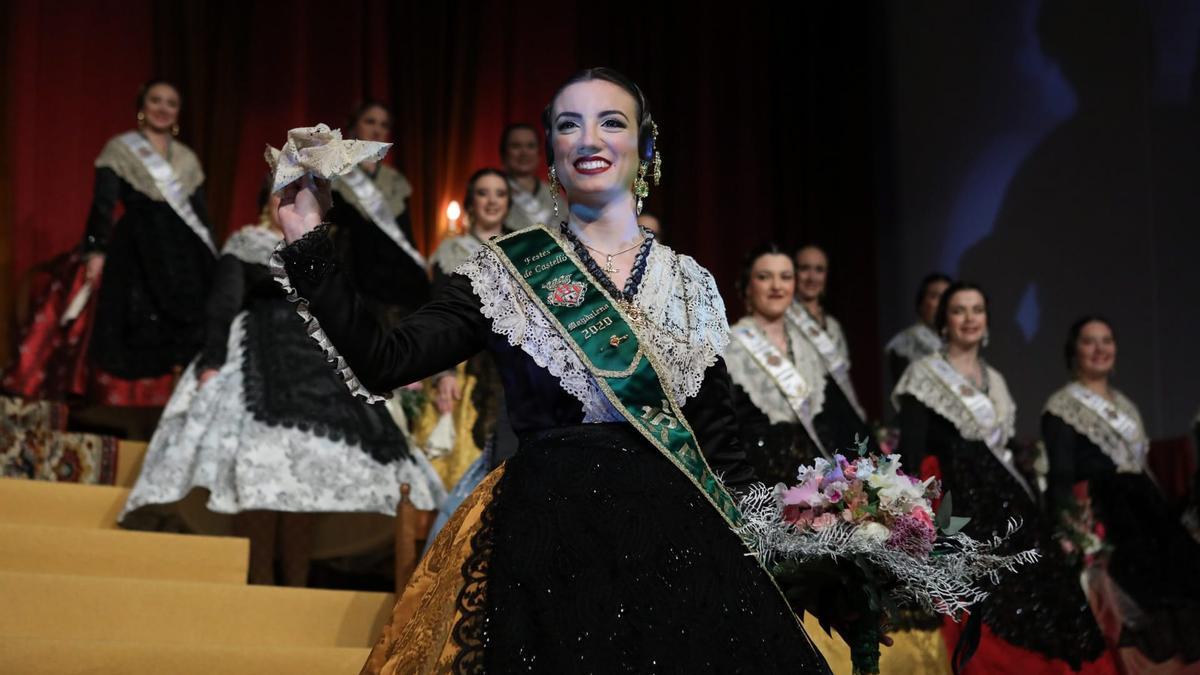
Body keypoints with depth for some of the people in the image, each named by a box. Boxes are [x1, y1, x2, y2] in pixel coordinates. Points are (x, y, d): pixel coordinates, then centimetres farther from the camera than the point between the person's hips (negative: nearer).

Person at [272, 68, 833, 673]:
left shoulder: (691, 284, 11)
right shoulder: (505, 272, 4)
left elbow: (719, 441, 13)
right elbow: (381, 363, -5)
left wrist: (758, 551, 7)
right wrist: (308, 243, -8)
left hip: (674, 541, 3)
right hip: (549, 544, -2)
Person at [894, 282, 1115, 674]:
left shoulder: (995, 380, 18)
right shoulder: (924, 375, -2)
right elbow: (912, 455, -10)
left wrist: (1026, 502, 15)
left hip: (1005, 501, 7)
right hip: (959, 504, -7)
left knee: (1032, 592, -1)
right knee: (985, 617, -14)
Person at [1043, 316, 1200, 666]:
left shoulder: (1125, 405, 20)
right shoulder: (1062, 408, -3)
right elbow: (1060, 478, -10)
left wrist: (1165, 516, 15)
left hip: (1144, 510, 7)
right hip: (1099, 517, -7)